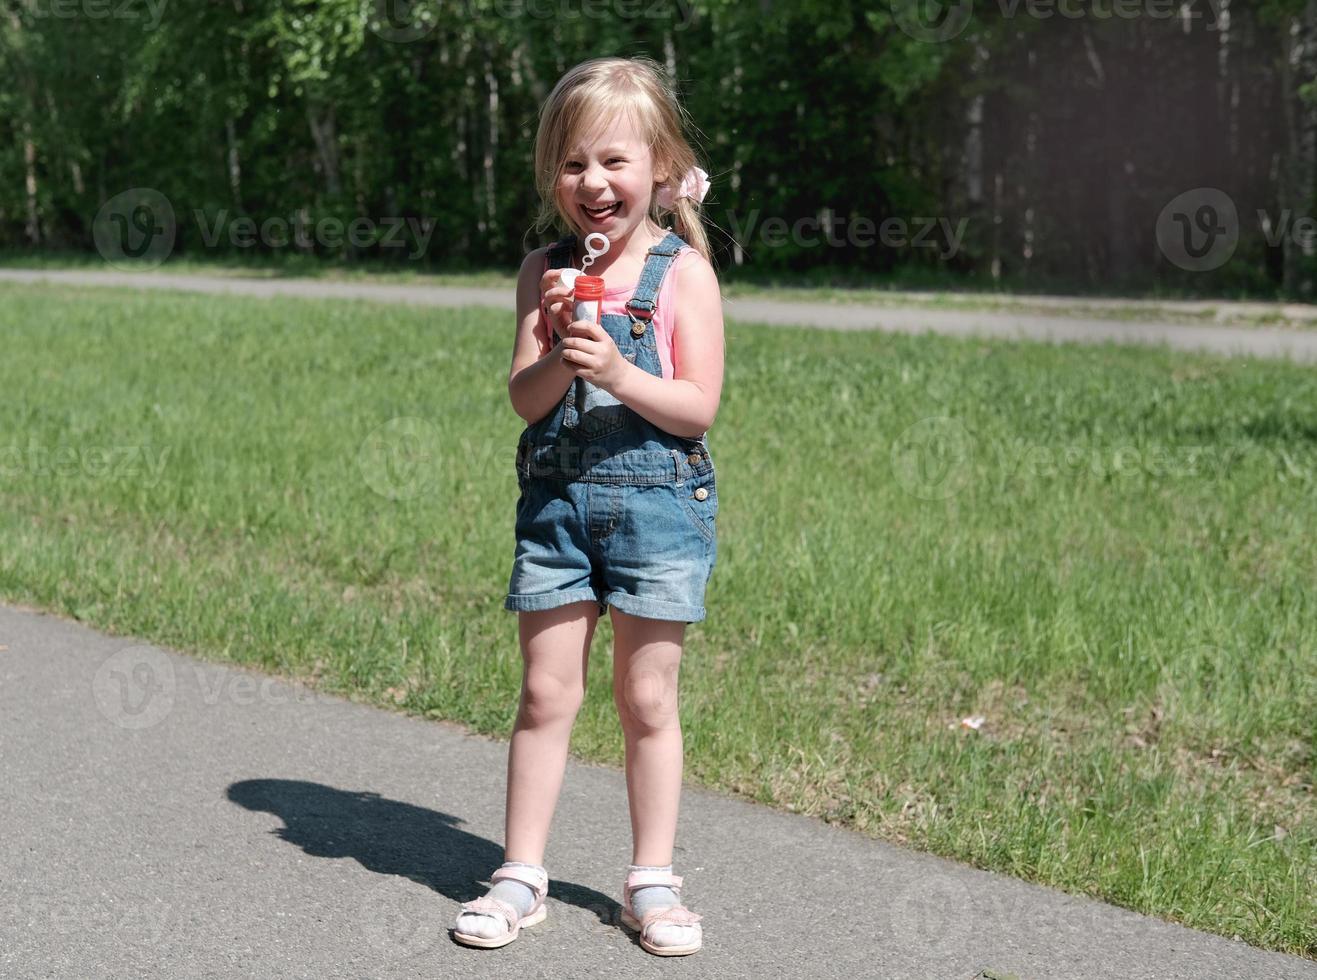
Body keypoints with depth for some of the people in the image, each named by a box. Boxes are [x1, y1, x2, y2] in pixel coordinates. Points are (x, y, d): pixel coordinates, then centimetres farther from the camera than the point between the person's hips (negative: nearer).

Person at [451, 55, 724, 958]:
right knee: (546, 691, 6)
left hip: (657, 502, -3)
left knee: (647, 698, 6)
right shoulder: (545, 271, 4)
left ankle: (652, 881, 18)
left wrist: (616, 369, -23)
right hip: (556, 501, 3)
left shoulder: (683, 273, -5)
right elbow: (526, 400, -2)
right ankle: (522, 875, 15)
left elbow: (699, 408, -11)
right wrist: (559, 355, -21)